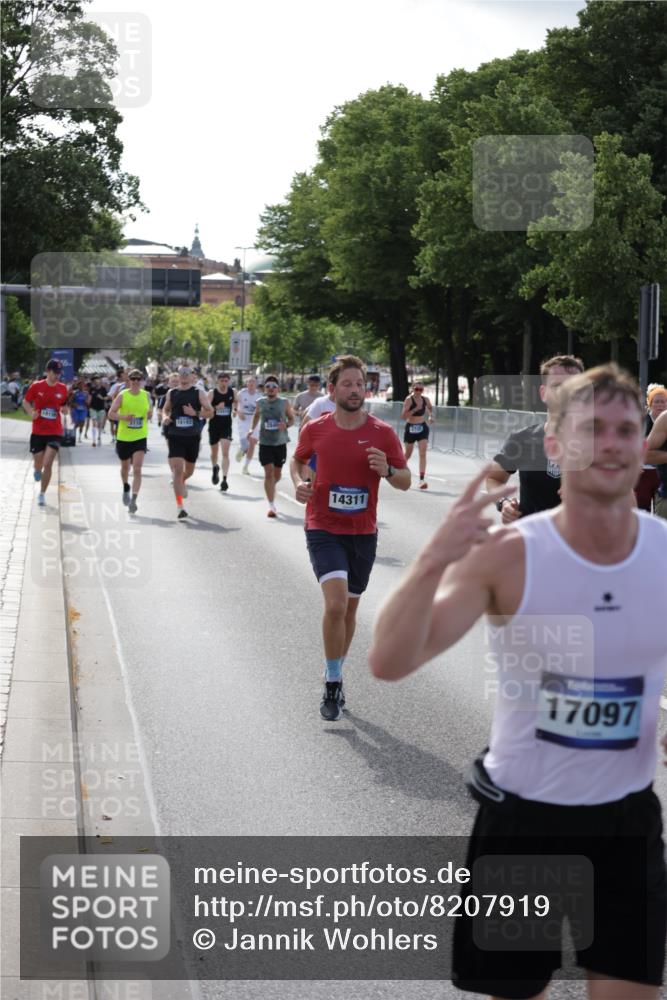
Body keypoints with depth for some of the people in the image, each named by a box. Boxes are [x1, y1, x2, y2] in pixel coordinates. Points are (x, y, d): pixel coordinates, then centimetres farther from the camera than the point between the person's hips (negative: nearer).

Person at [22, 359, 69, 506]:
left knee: (48, 464, -12)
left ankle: (42, 494, 3)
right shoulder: (36, 386, -6)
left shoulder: (63, 388, 0)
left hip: (55, 432, 0)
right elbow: (26, 402, 6)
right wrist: (31, 413, -12)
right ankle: (37, 471, 48)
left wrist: (64, 409, -8)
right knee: (38, 465, 8)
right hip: (38, 431, 0)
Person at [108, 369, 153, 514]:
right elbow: (111, 414, -5)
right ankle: (126, 488, 48)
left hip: (140, 437, 0)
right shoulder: (122, 395, -6)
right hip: (124, 437, 0)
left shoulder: (146, 395, 2)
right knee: (125, 467, 18)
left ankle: (133, 499, -17)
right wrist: (123, 417, -23)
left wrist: (150, 415, -9)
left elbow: (150, 412, 15)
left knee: (137, 469, -14)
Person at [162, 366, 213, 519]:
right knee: (177, 469, -13)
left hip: (193, 437, 1)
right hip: (175, 437, 0)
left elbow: (210, 413, -3)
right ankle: (180, 507, -12)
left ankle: (181, 482, 52)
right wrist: (165, 417, -2)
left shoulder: (199, 393, -1)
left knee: (189, 470, 15)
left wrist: (195, 413, -19)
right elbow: (165, 409, 20)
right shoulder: (171, 393, 5)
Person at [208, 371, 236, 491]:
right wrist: (216, 408, -32)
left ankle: (224, 479, -13)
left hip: (226, 426, 0)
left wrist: (234, 410, 15)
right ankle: (215, 469, 47)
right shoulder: (212, 393, -11)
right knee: (214, 452, 15)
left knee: (225, 453, -12)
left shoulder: (232, 392, -1)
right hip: (214, 426, 0)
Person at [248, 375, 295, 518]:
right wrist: (252, 429, 5)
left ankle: (270, 488, 46)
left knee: (277, 474, 12)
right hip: (265, 443, -1)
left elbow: (291, 419, 5)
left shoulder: (284, 403, -3)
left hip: (280, 443, 1)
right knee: (269, 473, -10)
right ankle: (271, 505, -9)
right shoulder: (260, 402, 1)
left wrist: (286, 425, -17)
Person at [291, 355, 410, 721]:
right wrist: (299, 482, -4)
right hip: (323, 529, -2)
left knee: (349, 608, 14)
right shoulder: (315, 429, -3)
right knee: (336, 603, -19)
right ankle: (333, 686, -7)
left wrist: (387, 471, -20)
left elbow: (406, 481, 2)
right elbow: (298, 460, 16)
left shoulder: (383, 433, -5)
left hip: (363, 533, 2)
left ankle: (333, 675, 34)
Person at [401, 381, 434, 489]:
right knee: (408, 455, 12)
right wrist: (415, 409, -30)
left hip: (422, 428, 2)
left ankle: (422, 480, -17)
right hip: (410, 428, -2)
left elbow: (430, 407, 25)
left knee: (423, 454, -12)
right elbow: (403, 416, -21)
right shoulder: (409, 400, -14)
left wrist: (431, 416, 7)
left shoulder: (425, 399, 0)